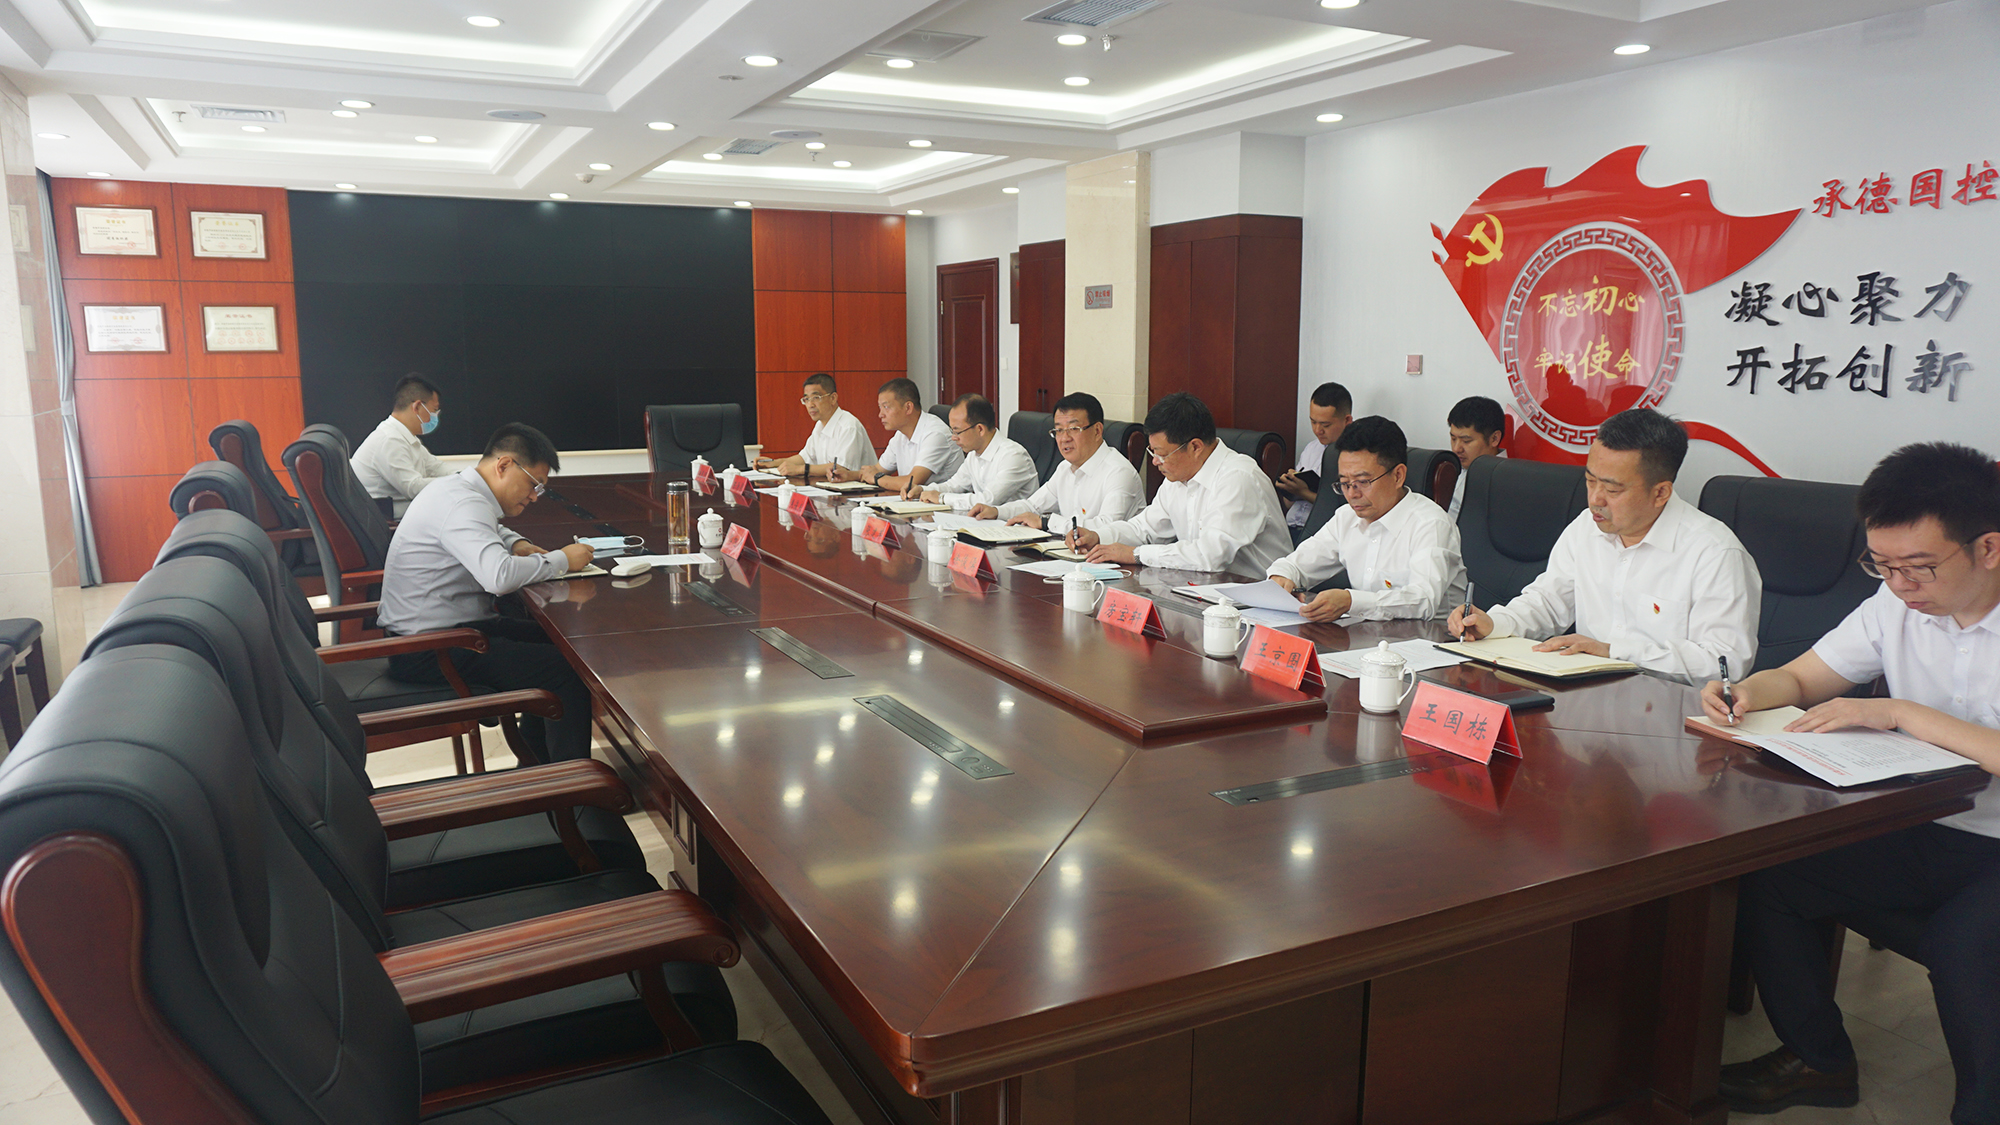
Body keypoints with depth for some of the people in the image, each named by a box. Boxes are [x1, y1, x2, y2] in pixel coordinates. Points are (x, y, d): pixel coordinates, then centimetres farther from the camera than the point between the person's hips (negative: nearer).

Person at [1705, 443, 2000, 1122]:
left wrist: (1901, 714, -27)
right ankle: (1819, 1061, 12)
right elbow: (1800, 678, 7)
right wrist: (1747, 695, -15)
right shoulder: (1899, 603, 0)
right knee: (1763, 873, -11)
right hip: (1926, 831, 6)